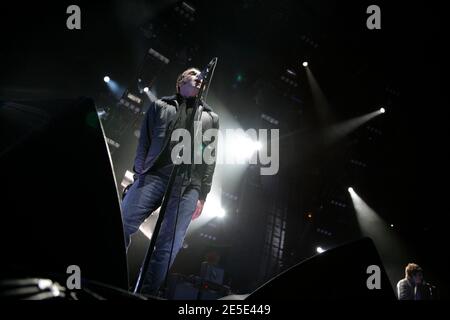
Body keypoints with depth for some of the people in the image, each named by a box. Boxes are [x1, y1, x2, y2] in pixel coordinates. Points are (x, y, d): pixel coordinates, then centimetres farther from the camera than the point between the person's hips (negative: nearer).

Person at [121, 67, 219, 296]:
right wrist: (139, 171, -4)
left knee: (168, 246, -9)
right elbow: (144, 141, 12)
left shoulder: (211, 118, 24)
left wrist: (202, 196, 5)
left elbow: (210, 159, 16)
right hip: (154, 176, -1)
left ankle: (146, 294, -6)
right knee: (121, 226, -15)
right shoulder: (160, 106, 21)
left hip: (188, 187, 1)